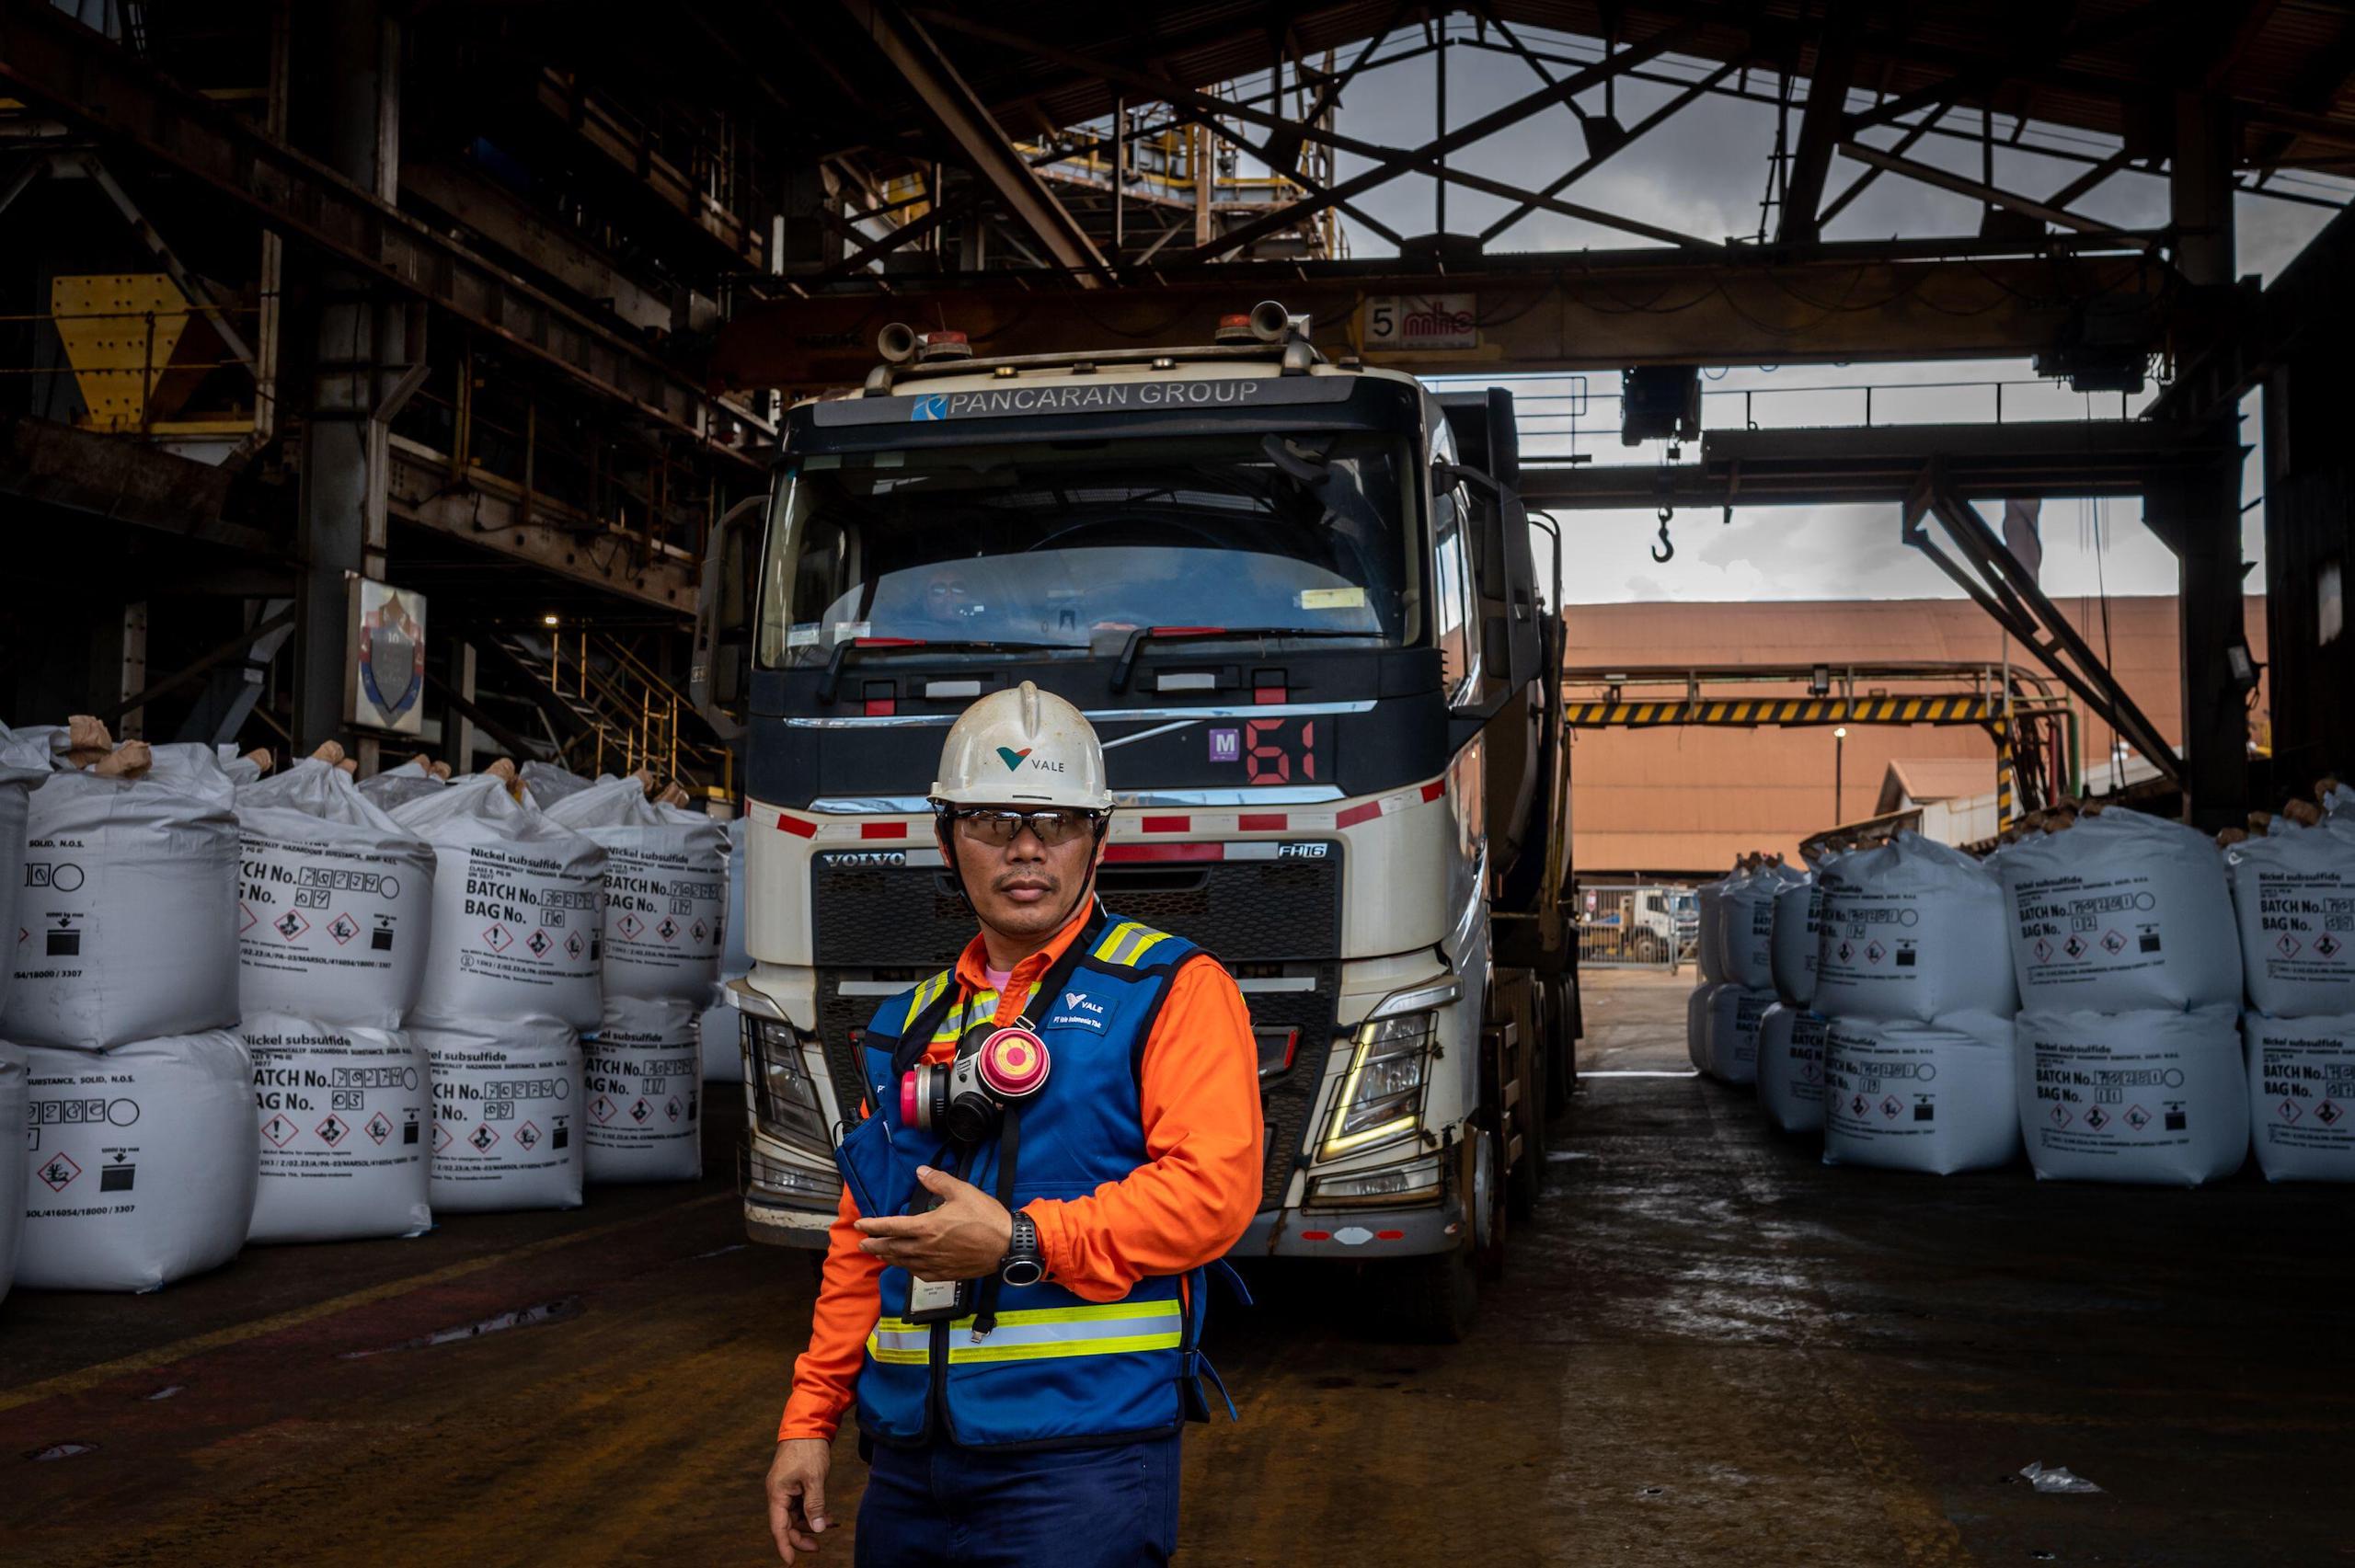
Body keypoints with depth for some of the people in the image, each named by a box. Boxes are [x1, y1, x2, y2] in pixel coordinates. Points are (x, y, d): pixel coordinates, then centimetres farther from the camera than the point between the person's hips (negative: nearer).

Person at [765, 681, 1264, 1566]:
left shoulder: (1171, 989, -2)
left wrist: (1020, 1244, -20)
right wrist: (809, 1419, 13)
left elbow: (1213, 1186, -15)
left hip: (1080, 1458, -5)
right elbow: (861, 1241, 19)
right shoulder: (912, 1026, 17)